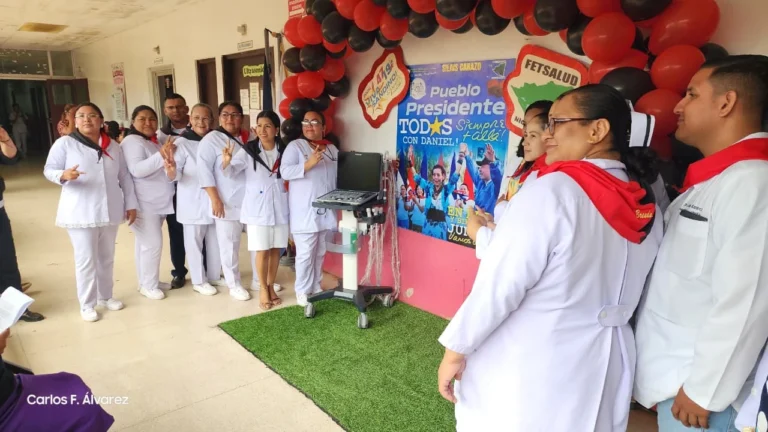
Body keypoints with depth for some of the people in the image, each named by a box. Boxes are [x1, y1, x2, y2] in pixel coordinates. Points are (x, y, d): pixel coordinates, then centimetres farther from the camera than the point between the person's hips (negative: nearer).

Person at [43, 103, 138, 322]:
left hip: (109, 211, 4)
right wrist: (64, 175, -26)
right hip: (80, 213, -4)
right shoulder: (65, 143, -4)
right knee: (86, 259, 1)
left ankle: (105, 296, 31)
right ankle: (87, 304, 15)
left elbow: (125, 177, 9)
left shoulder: (113, 146, 8)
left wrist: (131, 204, 5)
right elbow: (49, 169, -3)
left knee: (107, 257, 15)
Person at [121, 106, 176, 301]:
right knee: (152, 244, -9)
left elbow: (160, 170, 22)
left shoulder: (155, 142, 15)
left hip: (157, 202, 8)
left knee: (145, 244, 15)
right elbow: (137, 170, -25)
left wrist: (171, 169, -2)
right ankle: (148, 286, 3)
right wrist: (161, 156, -33)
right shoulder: (132, 142, -12)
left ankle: (147, 281, 22)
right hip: (144, 204, -8)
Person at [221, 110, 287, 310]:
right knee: (262, 250, 0)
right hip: (257, 207, -2)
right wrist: (227, 161, -34)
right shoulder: (248, 151, -6)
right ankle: (263, 289, 18)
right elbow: (230, 171, -13)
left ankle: (271, 286, 27)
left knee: (276, 249, 10)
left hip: (279, 206, 2)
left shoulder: (284, 151, 0)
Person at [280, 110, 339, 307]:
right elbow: (284, 171, -15)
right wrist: (309, 164, -26)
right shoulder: (295, 146, -3)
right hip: (304, 211, -5)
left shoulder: (332, 149, 13)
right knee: (305, 253, -3)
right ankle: (302, 291, 11)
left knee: (320, 252, 15)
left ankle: (316, 286, 29)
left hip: (325, 210, 6)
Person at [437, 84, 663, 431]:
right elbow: (622, 293, 10)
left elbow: (500, 285, -21)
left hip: (528, 365, -6)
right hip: (604, 367, 7)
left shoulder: (552, 190, -20)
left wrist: (456, 349, -10)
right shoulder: (646, 207, 2)